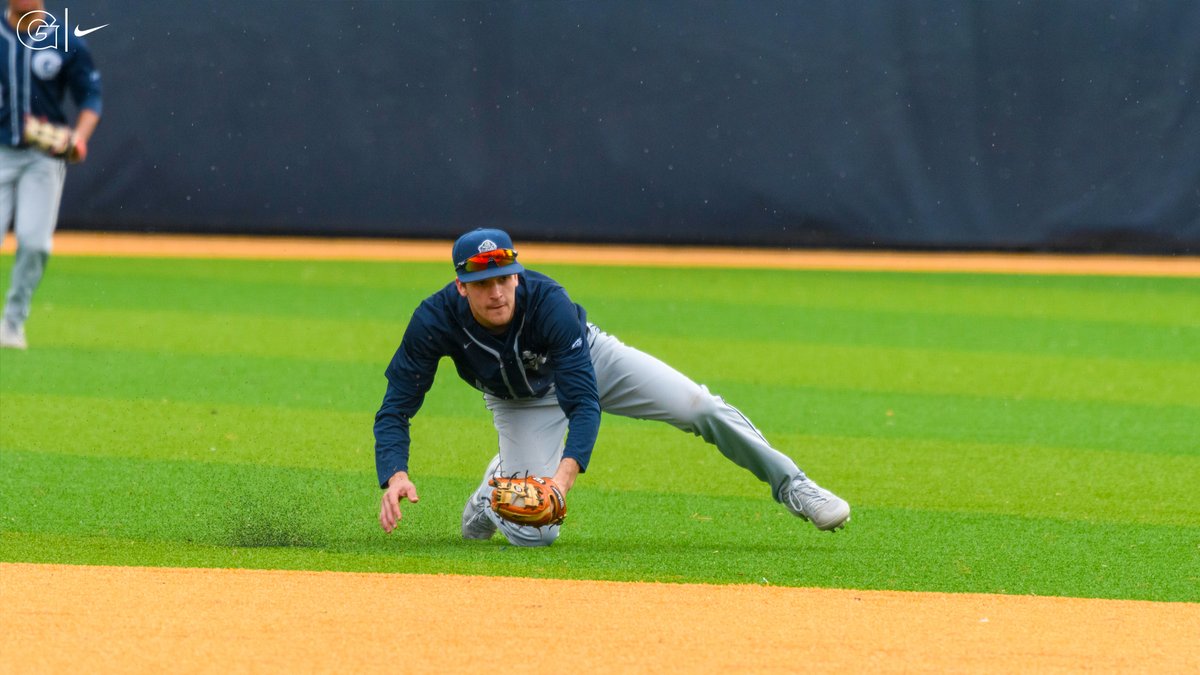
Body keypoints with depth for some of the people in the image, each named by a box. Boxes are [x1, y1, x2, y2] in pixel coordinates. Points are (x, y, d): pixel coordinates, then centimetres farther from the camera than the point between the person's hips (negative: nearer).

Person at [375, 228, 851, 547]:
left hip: (588, 360, -1)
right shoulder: (436, 321, -33)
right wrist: (395, 476, -48)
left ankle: (792, 488, 6)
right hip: (521, 404, 1)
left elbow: (585, 403, -39)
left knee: (703, 410, -15)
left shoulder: (548, 302, -37)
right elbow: (395, 409, -30)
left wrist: (564, 474, -55)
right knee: (533, 533, -14)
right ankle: (494, 489, 22)